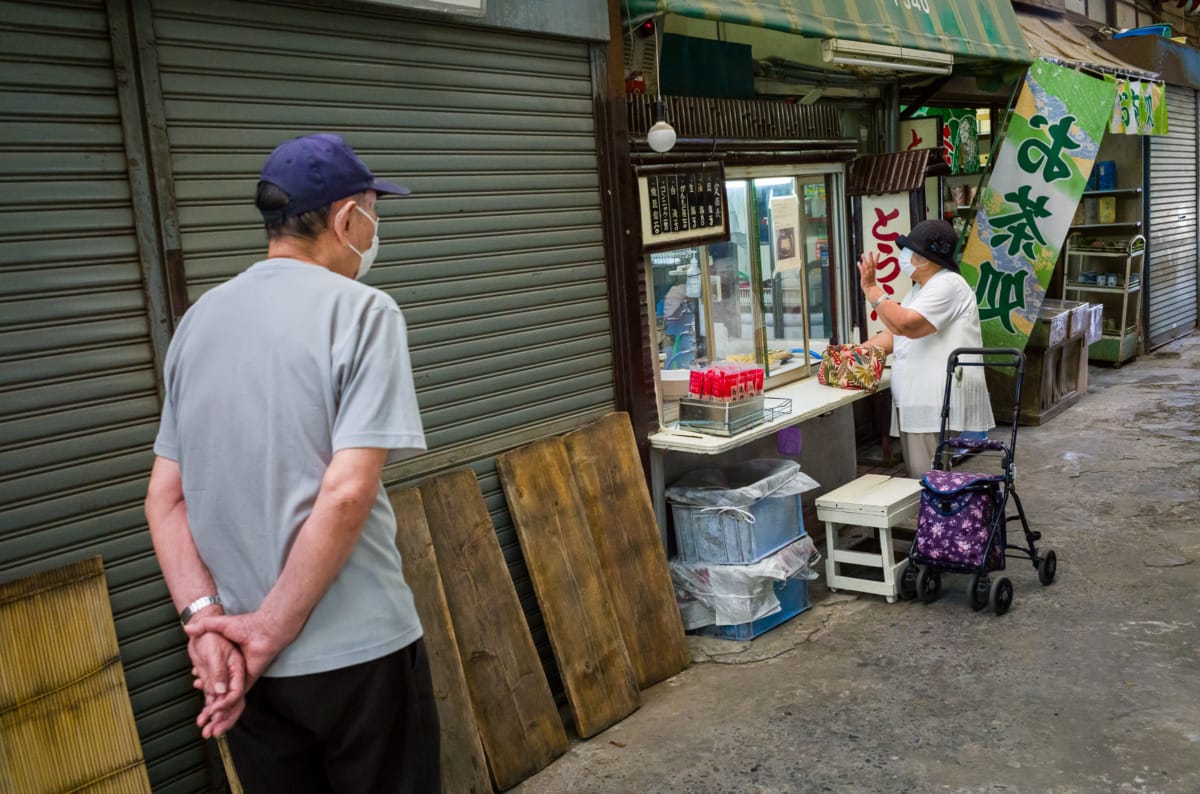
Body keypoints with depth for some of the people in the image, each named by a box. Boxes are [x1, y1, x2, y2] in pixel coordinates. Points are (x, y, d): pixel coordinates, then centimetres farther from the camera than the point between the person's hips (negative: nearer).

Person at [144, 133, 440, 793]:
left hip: (242, 660, 6)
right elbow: (346, 493, -21)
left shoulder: (198, 319, 6)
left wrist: (206, 618, -3)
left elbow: (164, 498, 3)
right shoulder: (361, 310, -12)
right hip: (355, 654, -6)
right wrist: (271, 631, -14)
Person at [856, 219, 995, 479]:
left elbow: (905, 325, -23)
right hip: (914, 403, 10)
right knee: (918, 479, 12)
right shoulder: (920, 289, 22)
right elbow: (894, 334, 20)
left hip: (938, 407, -10)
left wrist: (871, 288, -17)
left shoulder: (947, 285, -11)